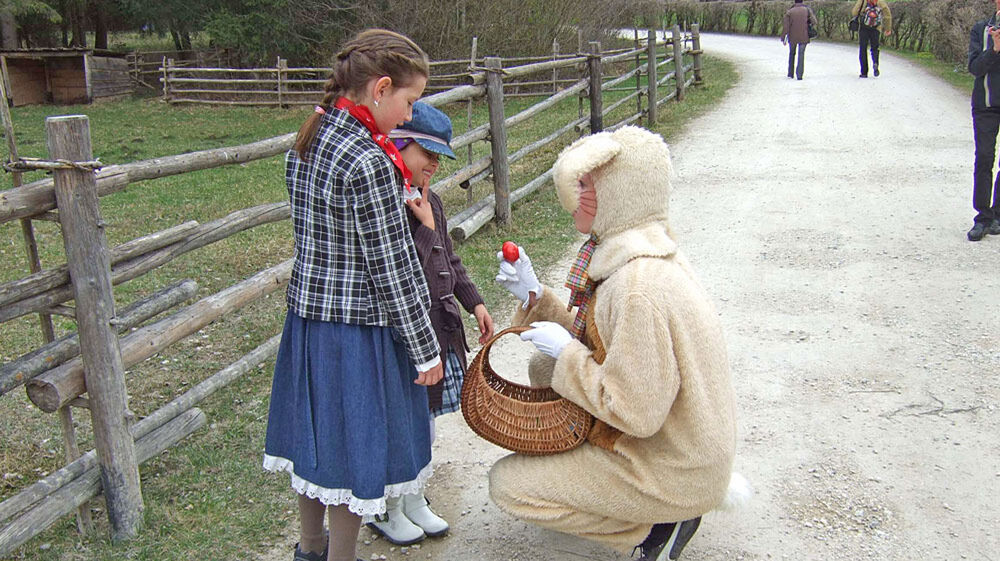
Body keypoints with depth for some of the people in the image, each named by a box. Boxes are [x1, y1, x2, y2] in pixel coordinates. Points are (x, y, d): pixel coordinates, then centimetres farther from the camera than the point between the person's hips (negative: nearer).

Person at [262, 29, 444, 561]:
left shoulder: (306, 144, 3)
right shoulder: (369, 163, -23)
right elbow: (392, 270, -19)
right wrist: (425, 351, -9)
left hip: (306, 314, 9)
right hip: (358, 331, -9)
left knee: (315, 434, 23)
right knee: (352, 445, 9)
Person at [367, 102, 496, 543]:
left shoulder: (431, 201, 9)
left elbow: (450, 261, 20)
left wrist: (474, 303, 14)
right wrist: (425, 224, -19)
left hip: (439, 328, 8)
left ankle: (414, 501, 38)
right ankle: (387, 510, 28)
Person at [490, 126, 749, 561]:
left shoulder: (639, 286, -31)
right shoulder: (642, 249, 0)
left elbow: (636, 413, -29)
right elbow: (604, 342, 9)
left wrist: (567, 353, -18)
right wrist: (534, 296, 1)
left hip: (675, 470, -9)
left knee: (507, 484, -5)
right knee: (544, 367, 14)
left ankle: (661, 523, 3)